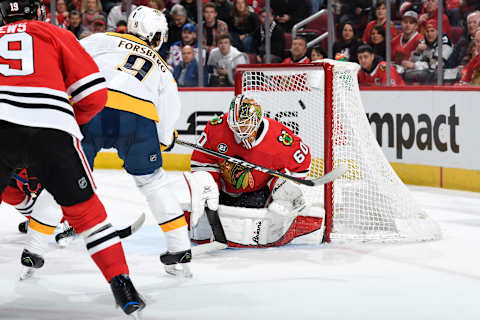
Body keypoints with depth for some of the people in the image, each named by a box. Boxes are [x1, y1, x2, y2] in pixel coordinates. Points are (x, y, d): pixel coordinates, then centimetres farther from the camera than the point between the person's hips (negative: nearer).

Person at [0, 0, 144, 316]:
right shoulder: (56, 34, 18)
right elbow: (94, 92, 11)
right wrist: (72, 120, 30)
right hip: (51, 132, -1)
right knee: (86, 209, 10)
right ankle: (122, 286, 5)